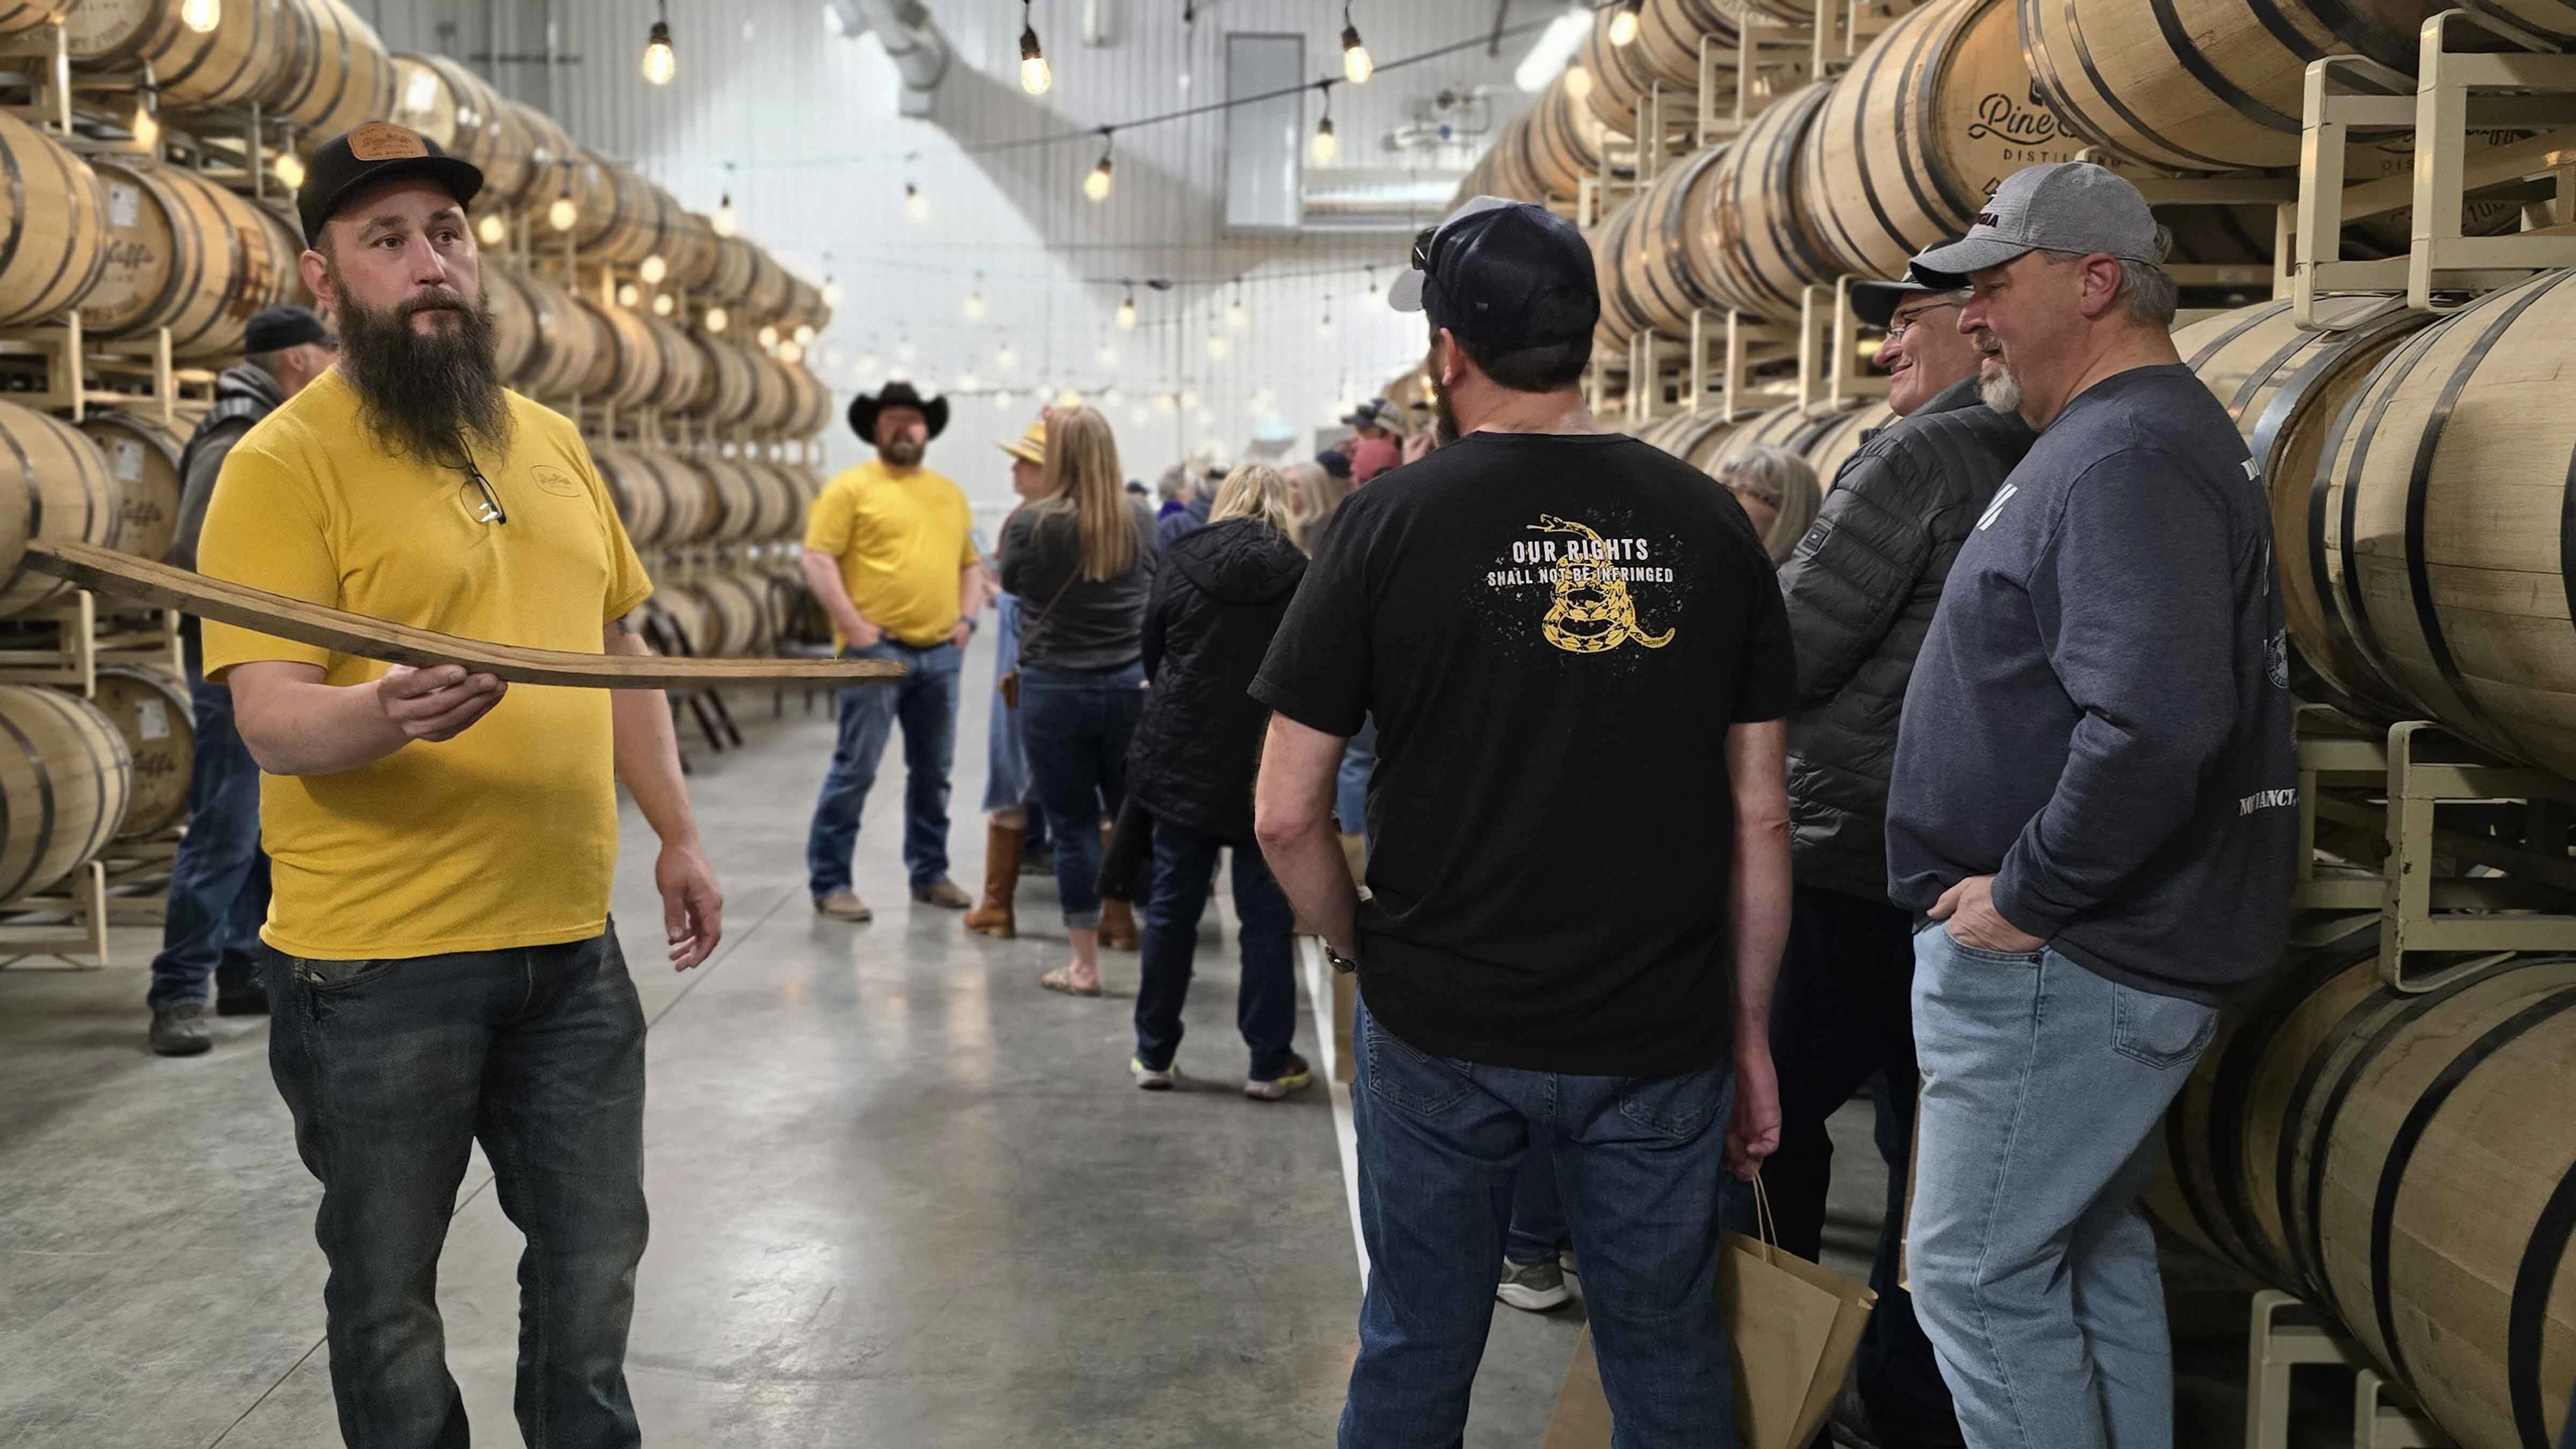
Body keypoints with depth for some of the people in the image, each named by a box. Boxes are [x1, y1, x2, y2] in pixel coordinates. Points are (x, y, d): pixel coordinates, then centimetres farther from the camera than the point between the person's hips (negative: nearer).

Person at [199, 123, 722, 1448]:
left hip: (568, 942, 6)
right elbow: (271, 721, -18)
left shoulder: (553, 444, 10)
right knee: (389, 1292, 11)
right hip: (377, 963, -5)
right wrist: (389, 712, -39)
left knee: (595, 1256, 17)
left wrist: (675, 834, 16)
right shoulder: (281, 466, -10)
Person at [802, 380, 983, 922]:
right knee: (855, 769, -5)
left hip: (940, 653, 6)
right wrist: (854, 628, -14)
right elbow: (818, 561, -8)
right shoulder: (850, 487, -2)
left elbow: (971, 562, 22)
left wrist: (966, 617, 7)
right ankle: (829, 882, 3)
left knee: (932, 770, 12)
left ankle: (930, 873, 24)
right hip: (877, 649, -6)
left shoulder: (949, 493, 16)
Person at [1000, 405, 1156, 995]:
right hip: (1132, 686, 3)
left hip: (1055, 691, -3)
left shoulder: (1031, 524, -12)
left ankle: (1085, 965, 12)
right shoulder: (1141, 522, -2)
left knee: (1074, 826, 5)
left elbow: (1011, 582, 6)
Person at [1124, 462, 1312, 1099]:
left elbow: (1151, 655, 8)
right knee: (1265, 914, 7)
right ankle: (1269, 1063, 10)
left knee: (1172, 907, 12)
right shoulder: (1298, 574, -6)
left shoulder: (1181, 563, -1)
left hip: (1180, 759, 2)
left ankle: (1154, 1054, 20)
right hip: (1266, 767, -1)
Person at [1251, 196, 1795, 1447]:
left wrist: (1366, 951, 8)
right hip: (1660, 1038, 2)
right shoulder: (1705, 522, -2)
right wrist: (1749, 1031, 9)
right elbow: (1758, 816, 0)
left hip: (1439, 1028, -1)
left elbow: (1285, 815, -8)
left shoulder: (1392, 521, -9)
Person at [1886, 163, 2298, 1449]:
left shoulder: (2125, 455, -19)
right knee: (2092, 1254, 21)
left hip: (2061, 961, -11)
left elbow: (2152, 722, -33)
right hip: (2118, 947, 11)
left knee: (1979, 1272, 0)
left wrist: (2027, 894, -22)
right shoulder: (2127, 439, 15)